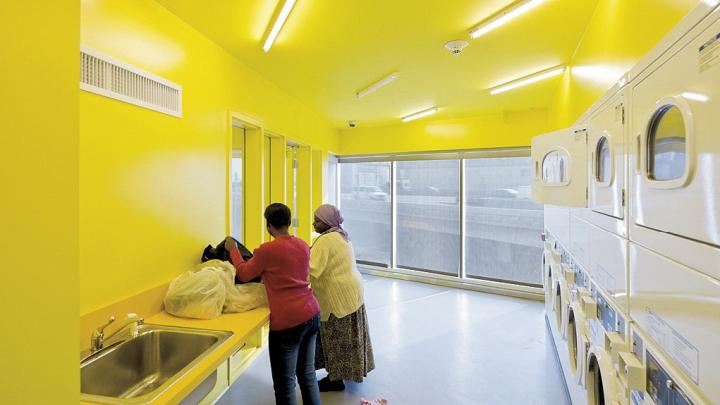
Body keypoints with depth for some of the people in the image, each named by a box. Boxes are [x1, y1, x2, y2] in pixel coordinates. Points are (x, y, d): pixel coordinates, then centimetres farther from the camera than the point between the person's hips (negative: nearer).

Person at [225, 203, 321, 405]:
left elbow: (244, 274, 3)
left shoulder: (267, 250, -12)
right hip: (312, 313, 7)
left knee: (285, 381, 10)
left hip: (288, 320, -6)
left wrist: (233, 250, 17)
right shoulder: (303, 245, 6)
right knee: (308, 374, 19)